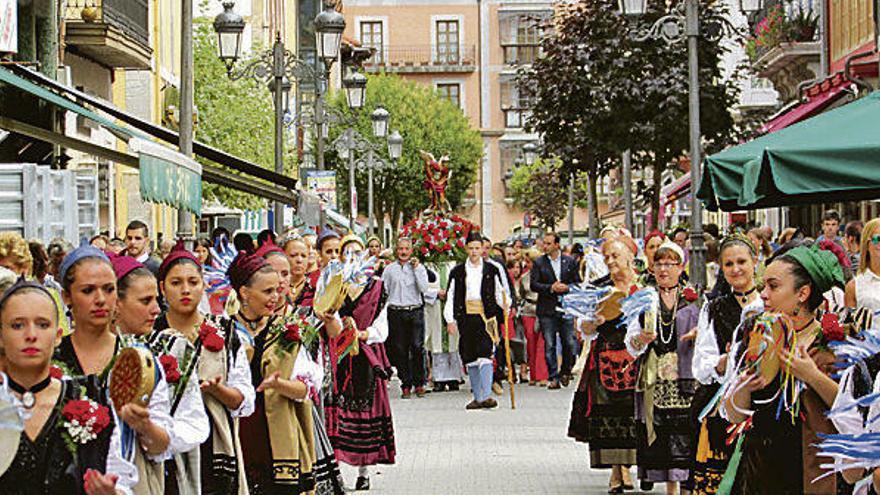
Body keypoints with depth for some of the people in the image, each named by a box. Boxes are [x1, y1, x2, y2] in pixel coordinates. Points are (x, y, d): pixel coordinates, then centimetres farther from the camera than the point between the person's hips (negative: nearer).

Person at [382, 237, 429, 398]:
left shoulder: (419, 268, 9)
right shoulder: (389, 269, 11)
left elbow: (424, 288, -4)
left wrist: (416, 269, -6)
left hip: (415, 312, -1)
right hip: (396, 313, 1)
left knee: (417, 347, -9)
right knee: (400, 350, -1)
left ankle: (419, 383, -1)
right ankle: (406, 385, 4)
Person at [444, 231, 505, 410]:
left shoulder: (491, 270, 7)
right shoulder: (457, 271, 8)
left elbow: (499, 293, 9)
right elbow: (451, 296, 6)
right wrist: (450, 320, -1)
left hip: (486, 317, -2)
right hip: (466, 318, 2)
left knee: (485, 355, -14)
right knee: (470, 358, 5)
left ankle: (485, 396, -18)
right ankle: (477, 397, 13)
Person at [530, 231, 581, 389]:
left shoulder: (569, 262, 7)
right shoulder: (539, 263, 3)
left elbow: (578, 282, 8)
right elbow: (533, 284, -3)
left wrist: (567, 287, -11)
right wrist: (551, 288, -14)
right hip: (547, 310, -1)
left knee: (569, 343, 1)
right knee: (549, 345, -1)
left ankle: (565, 371, 23)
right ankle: (554, 378, 4)